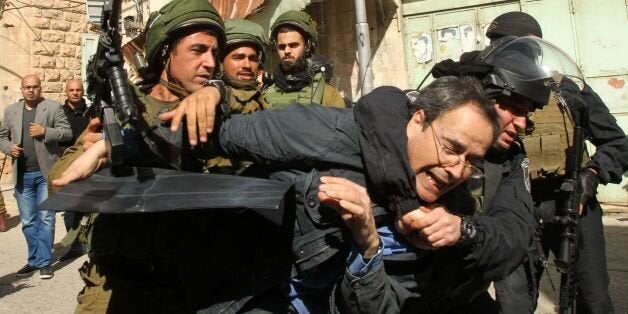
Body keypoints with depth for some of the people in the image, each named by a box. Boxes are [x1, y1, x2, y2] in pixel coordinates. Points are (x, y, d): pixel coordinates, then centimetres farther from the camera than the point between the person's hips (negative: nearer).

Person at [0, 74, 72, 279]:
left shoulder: (53, 107, 0)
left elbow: (67, 132, -4)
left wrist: (45, 131, -18)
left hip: (46, 172, -4)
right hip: (22, 175, 4)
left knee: (46, 218, -1)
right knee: (28, 221, 10)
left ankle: (44, 262, 7)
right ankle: (34, 260, 22)